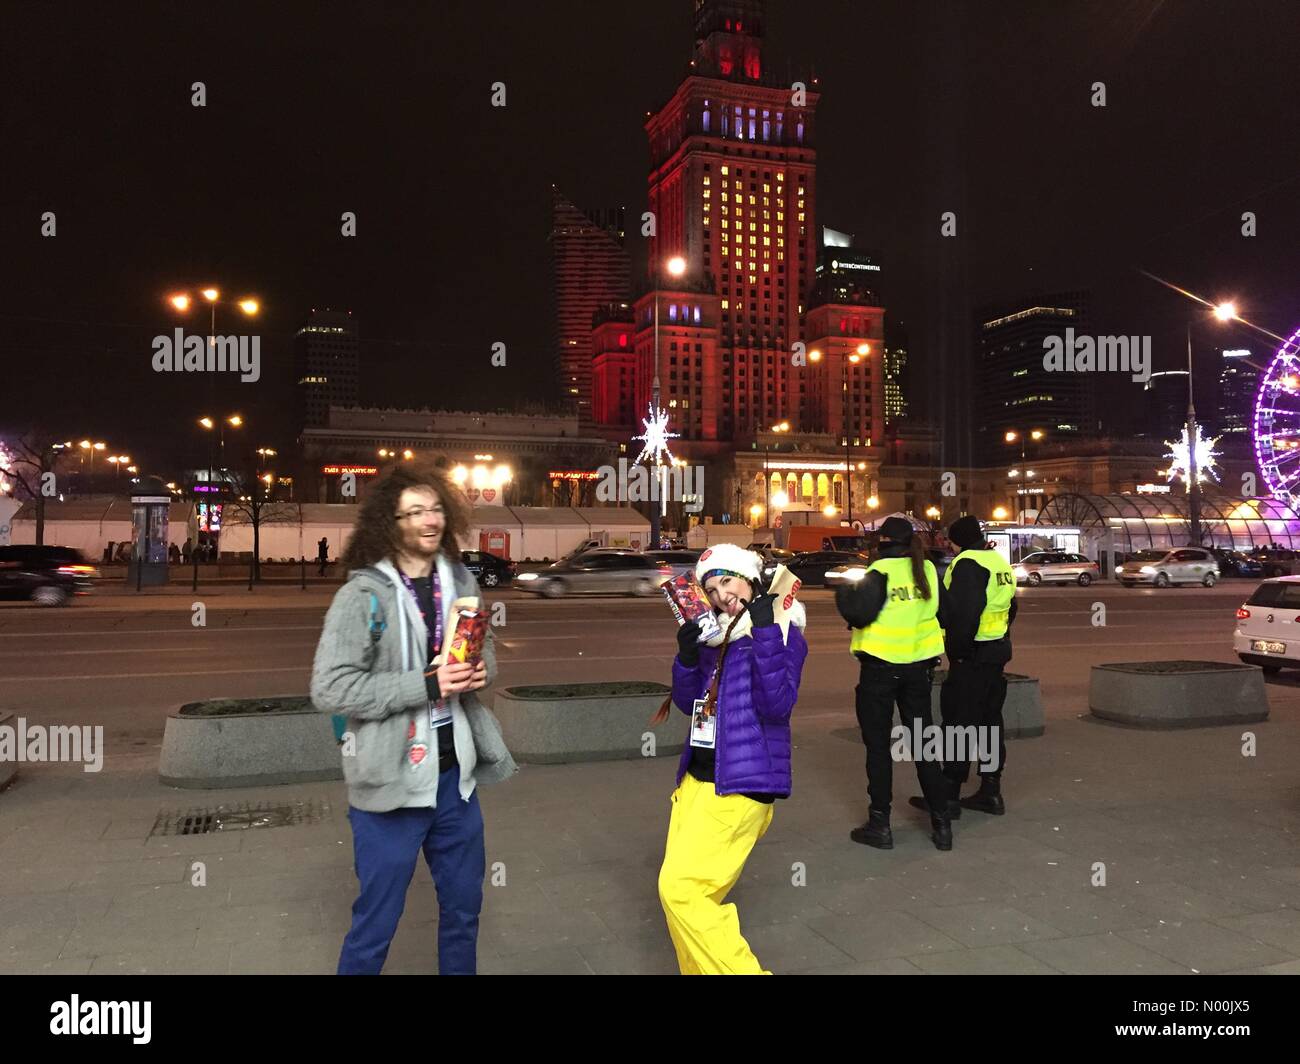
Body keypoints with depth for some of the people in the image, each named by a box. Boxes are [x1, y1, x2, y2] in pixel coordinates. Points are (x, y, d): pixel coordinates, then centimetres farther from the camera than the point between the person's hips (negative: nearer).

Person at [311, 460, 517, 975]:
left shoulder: (459, 581, 3)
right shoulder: (363, 595, -15)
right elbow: (329, 689, -20)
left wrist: (480, 672, -7)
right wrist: (427, 684, -24)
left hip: (455, 775, 6)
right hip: (390, 782, -5)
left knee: (464, 909, 21)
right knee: (376, 924, 10)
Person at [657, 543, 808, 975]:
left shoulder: (782, 633, -7)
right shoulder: (715, 634, 12)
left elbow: (776, 705, -20)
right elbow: (689, 703, 13)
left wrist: (765, 632, -25)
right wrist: (687, 656, -5)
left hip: (739, 784, -7)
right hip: (697, 777, 7)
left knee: (681, 888, -13)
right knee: (686, 890, 11)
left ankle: (738, 969, -2)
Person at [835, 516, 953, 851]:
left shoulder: (880, 572, -14)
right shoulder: (928, 571, 3)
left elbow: (859, 614, -20)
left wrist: (844, 593, -2)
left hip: (880, 667, -5)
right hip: (919, 666, 5)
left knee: (878, 744, 6)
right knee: (923, 741, 14)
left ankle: (879, 824, 10)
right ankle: (941, 823, 16)